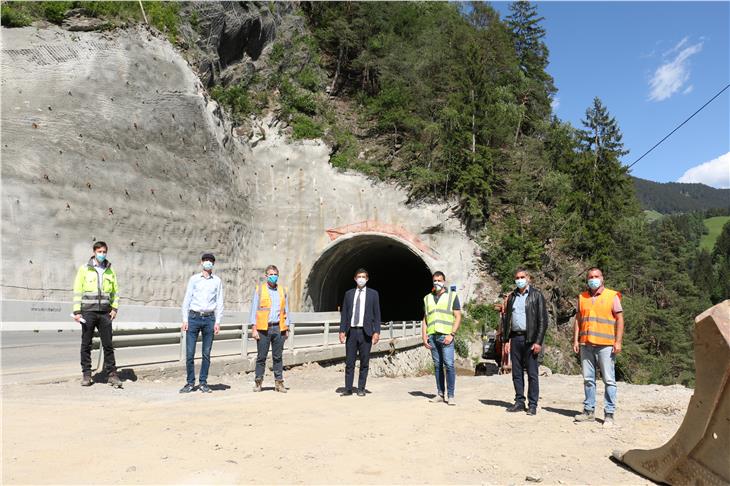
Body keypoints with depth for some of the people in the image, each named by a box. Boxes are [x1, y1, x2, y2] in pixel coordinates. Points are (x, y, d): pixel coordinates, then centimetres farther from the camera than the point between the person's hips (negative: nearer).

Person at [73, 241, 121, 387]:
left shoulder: (110, 270, 10)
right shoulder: (84, 269, 2)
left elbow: (115, 290, 14)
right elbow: (77, 290, -1)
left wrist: (114, 308, 4)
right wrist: (77, 311, -7)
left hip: (105, 312, 2)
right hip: (88, 312, -2)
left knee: (108, 344, 1)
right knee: (86, 344, 5)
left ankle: (111, 374, 4)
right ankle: (86, 374, 14)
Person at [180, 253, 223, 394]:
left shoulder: (217, 281, 9)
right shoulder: (194, 279, 7)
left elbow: (219, 302, 8)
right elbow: (187, 299, 6)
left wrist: (217, 321, 0)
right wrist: (185, 320, -2)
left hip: (209, 318, 1)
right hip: (194, 317, -1)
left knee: (206, 353, 2)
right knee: (190, 353, -2)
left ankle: (203, 382, 11)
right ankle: (190, 382, 8)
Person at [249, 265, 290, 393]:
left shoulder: (283, 291, 13)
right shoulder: (259, 290, 5)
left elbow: (286, 311, 15)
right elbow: (254, 309, 3)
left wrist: (287, 329, 9)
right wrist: (254, 328, -4)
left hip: (279, 328, 2)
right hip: (263, 328, -2)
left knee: (278, 357, 5)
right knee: (261, 357, 2)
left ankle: (279, 382, 11)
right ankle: (258, 381, 14)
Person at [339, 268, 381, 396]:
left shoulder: (373, 294, 5)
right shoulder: (349, 294, 11)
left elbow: (376, 314, 3)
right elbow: (344, 313, 10)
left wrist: (376, 332, -5)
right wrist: (342, 331, 2)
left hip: (366, 332, -1)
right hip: (351, 331, 2)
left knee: (364, 362, 3)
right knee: (349, 362, 3)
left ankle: (361, 389, 12)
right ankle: (348, 389, 10)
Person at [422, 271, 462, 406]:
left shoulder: (452, 296, 6)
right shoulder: (428, 298, 18)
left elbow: (458, 317, 1)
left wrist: (452, 334, -10)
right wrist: (424, 336, 7)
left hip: (446, 336, -4)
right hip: (432, 336, 4)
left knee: (449, 364, -10)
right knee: (437, 366, 6)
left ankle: (450, 396, -5)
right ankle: (440, 394, 12)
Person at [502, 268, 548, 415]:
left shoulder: (536, 295, -1)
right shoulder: (511, 297, 14)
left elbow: (543, 320, -5)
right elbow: (506, 319, 15)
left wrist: (538, 341, -12)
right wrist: (506, 340, 9)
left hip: (530, 339, -5)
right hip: (515, 338, 5)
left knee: (532, 373, -1)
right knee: (517, 373, 8)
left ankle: (532, 405, 6)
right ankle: (519, 402, 16)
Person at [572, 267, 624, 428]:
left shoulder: (612, 296, 2)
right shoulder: (582, 297, 14)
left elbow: (619, 319, -1)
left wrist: (618, 342, -8)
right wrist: (575, 340, 7)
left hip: (606, 345, -4)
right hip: (586, 344, 4)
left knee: (609, 380, -2)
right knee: (588, 379, 8)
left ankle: (609, 414, 4)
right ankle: (589, 411, 16)